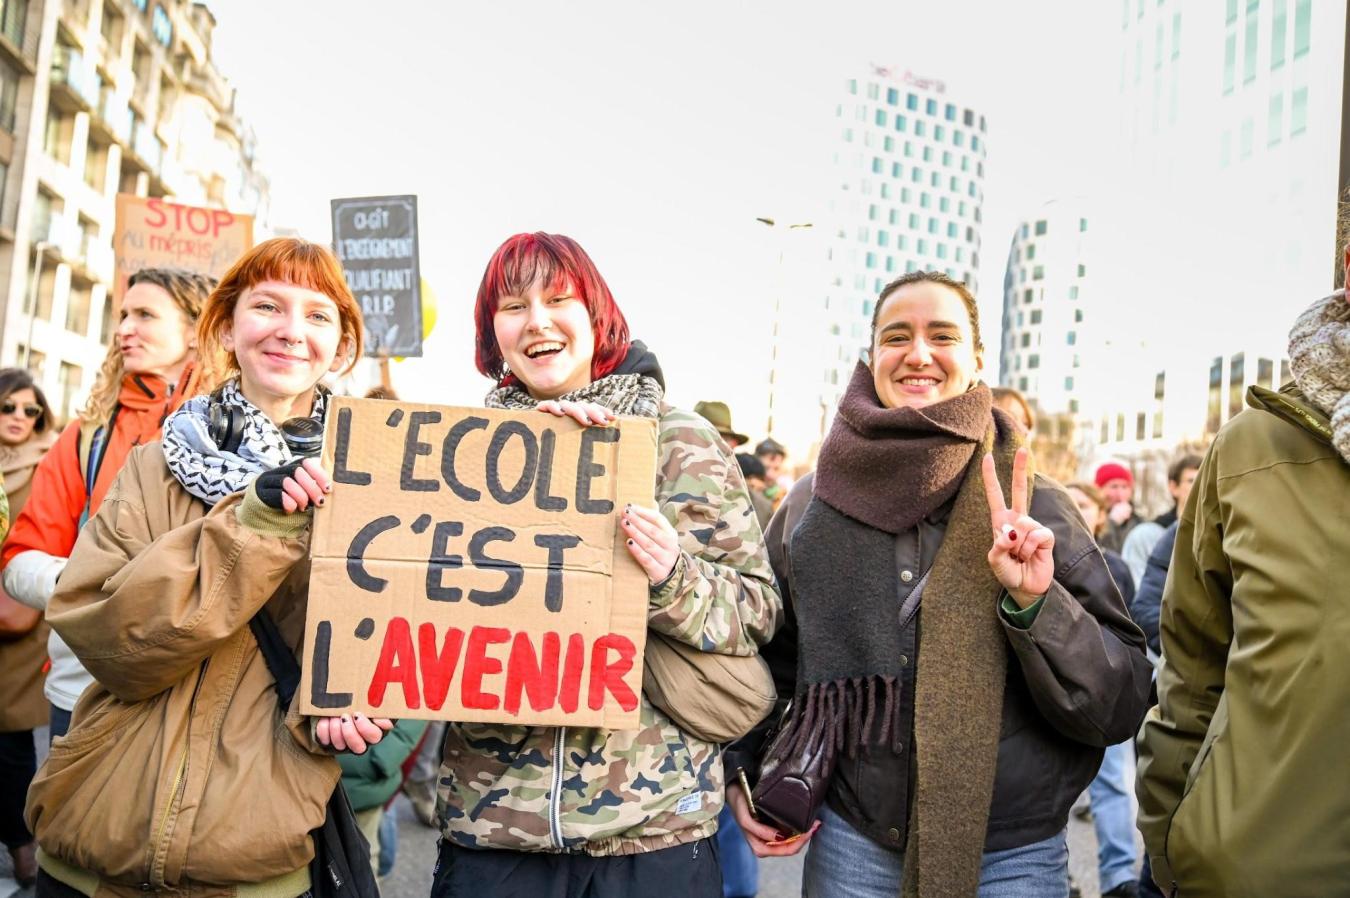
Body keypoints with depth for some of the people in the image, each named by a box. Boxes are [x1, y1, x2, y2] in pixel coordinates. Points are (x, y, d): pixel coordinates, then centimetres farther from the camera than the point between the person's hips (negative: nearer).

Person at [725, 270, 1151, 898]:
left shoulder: (1033, 509, -6)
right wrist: (742, 774, 4)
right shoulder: (811, 506, 0)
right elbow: (767, 658, 13)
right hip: (851, 848, 2)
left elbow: (1120, 705, -8)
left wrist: (1035, 606, -21)